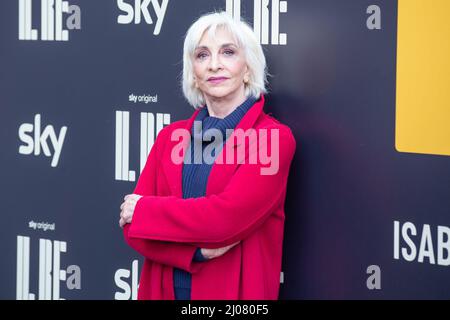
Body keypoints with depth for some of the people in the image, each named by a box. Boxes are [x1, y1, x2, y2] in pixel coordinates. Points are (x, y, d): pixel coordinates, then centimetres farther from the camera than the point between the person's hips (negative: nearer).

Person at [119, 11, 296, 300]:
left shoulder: (274, 138, -9)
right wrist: (197, 249, -17)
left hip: (233, 292, -4)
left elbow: (227, 216, -22)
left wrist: (143, 210, -9)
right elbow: (132, 226, -1)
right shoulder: (171, 136, 5)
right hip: (164, 289, 4)